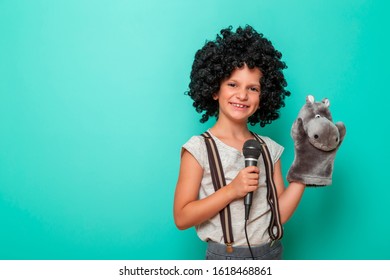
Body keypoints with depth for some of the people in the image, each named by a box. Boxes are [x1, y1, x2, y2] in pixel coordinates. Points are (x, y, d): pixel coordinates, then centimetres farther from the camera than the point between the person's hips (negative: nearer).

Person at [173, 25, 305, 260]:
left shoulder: (270, 149, 0)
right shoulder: (199, 148, -12)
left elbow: (280, 213, -3)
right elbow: (182, 218, -15)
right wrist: (232, 190, -22)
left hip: (272, 253, 4)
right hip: (225, 256, -4)